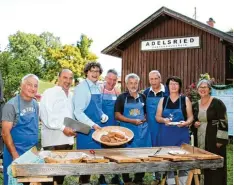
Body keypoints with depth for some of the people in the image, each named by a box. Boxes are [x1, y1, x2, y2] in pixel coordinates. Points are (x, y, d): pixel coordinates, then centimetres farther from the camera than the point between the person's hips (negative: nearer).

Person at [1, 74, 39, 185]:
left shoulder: (35, 104, 5)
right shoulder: (11, 105, -14)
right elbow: (5, 132, -16)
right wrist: (15, 155, -17)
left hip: (33, 152, 6)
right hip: (16, 152, -6)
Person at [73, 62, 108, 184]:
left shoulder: (98, 87, 9)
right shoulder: (82, 87, -14)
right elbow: (78, 112, -18)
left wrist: (103, 116, 2)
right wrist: (92, 125, -23)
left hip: (97, 127, 8)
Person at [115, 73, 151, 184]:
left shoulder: (142, 97, 11)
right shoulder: (122, 97, -1)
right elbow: (117, 115, -7)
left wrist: (144, 119, -2)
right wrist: (132, 121, -16)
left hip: (142, 129, 4)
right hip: (127, 129, -3)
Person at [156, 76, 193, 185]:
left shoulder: (185, 100, 4)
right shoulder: (163, 100, 8)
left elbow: (190, 117, 5)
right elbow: (157, 117, 7)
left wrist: (186, 123, -16)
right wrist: (164, 120, -14)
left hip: (182, 135, -1)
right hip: (166, 135, 2)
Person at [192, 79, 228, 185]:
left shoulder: (217, 103, -8)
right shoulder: (195, 105, 9)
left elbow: (223, 122, -11)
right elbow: (192, 121, 22)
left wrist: (220, 140, -16)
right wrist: (194, 124, -1)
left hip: (214, 140, -5)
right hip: (199, 141, 5)